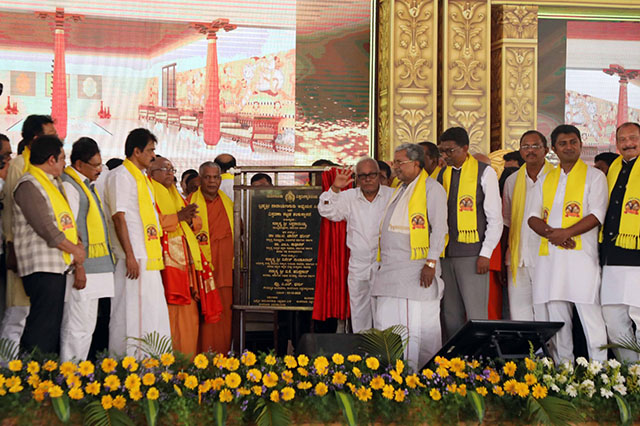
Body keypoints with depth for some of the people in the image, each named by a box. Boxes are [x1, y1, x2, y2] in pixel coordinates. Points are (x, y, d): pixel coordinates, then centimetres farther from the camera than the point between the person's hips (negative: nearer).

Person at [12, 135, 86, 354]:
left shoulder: (54, 184, 20)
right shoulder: (29, 185, -10)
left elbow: (67, 222, 21)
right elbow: (46, 229, -15)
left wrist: (78, 246, 6)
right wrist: (74, 250, -5)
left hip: (58, 266, 10)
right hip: (41, 266, -10)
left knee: (53, 325, 10)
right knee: (42, 327, -12)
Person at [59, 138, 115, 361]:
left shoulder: (88, 185, 20)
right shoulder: (68, 185, -10)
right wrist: (79, 265, -21)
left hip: (96, 267, 10)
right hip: (81, 268, -10)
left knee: (88, 326, 12)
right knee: (76, 327, -9)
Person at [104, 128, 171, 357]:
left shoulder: (142, 177, 20)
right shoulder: (121, 176, -8)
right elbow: (119, 217, -15)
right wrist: (130, 256, -20)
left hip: (149, 258, 10)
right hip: (134, 257, -10)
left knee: (152, 313, 10)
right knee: (131, 312, -8)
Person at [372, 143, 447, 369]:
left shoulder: (432, 188, -5)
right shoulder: (400, 190, 21)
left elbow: (438, 228, -12)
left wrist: (431, 263, -18)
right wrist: (384, 263, 19)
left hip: (418, 270, -8)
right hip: (390, 270, 9)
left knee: (422, 327, -4)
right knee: (385, 323, 4)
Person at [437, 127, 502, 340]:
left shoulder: (484, 172, -1)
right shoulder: (443, 175, 14)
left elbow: (495, 218, -4)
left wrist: (486, 254, -11)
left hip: (472, 254, -5)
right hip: (446, 254, 5)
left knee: (476, 315, -7)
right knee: (450, 315, 7)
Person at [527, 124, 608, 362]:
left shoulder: (593, 176, 4)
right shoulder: (545, 180, 18)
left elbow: (596, 215, -6)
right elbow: (533, 216, 12)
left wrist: (566, 233, -17)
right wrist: (549, 232, -8)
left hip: (581, 254, -5)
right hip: (550, 256, 5)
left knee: (589, 313, -8)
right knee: (556, 316, 6)